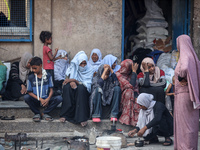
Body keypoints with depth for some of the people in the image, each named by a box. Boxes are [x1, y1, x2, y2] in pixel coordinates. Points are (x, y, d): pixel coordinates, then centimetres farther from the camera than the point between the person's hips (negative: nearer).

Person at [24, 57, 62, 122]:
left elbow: (51, 90, 1)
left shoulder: (48, 75, 2)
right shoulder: (31, 77, 0)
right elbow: (30, 92, -2)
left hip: (46, 99, 1)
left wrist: (48, 99, -18)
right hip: (36, 101, -1)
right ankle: (37, 113, -10)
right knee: (26, 97, -31)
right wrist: (40, 99, -15)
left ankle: (44, 113, -10)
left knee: (59, 98, -25)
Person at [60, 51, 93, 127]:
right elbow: (69, 79, -5)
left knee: (81, 88, -37)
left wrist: (74, 80, -23)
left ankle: (82, 118, -41)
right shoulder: (73, 69, 5)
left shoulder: (90, 71, 1)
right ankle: (65, 114, -31)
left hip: (84, 92, -1)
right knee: (67, 86, -32)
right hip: (72, 92, 1)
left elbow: (86, 85, -11)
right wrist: (71, 81, -30)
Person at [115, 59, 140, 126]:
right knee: (129, 91, -35)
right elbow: (131, 85, -21)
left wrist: (136, 97, -19)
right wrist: (134, 72, -17)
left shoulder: (131, 74, 6)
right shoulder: (118, 74, -11)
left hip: (132, 96, 4)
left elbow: (136, 88, 1)